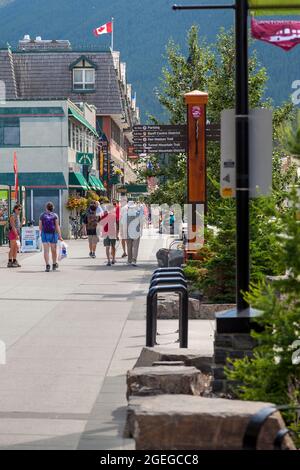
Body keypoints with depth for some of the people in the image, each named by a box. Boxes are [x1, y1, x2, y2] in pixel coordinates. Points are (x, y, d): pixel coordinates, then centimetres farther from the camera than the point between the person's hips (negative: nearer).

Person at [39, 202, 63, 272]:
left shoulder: (42, 215, 5)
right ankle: (54, 264, 26)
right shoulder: (55, 215, 0)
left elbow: (40, 227, 6)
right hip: (53, 234, 0)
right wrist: (60, 236, -7)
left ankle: (47, 265, -17)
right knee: (54, 250, 13)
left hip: (45, 234, 0)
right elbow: (57, 226, -6)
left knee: (46, 250, -4)